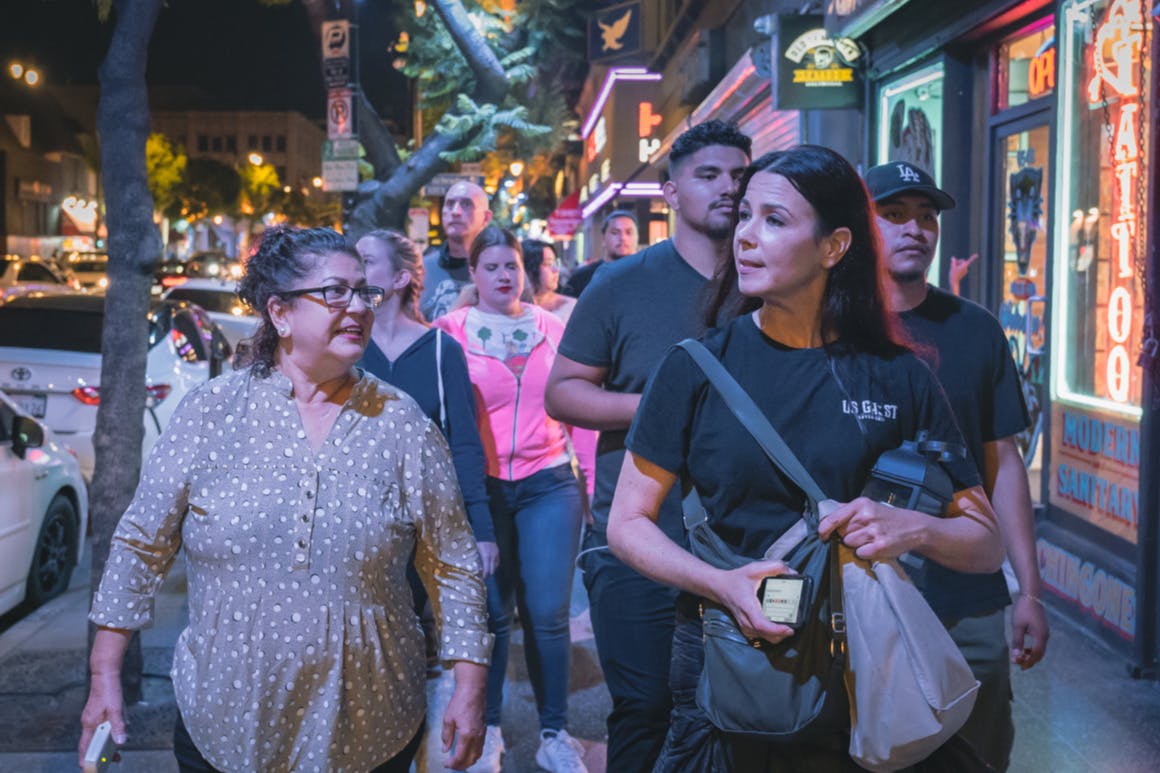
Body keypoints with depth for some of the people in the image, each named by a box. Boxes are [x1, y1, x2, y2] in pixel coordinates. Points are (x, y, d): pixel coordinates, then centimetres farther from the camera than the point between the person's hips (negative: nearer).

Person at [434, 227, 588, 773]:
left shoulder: (552, 327, 5)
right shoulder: (452, 329, -1)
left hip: (549, 485, 1)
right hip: (481, 487, -1)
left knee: (548, 613, 0)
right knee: (491, 612, 9)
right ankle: (487, 728, 25)